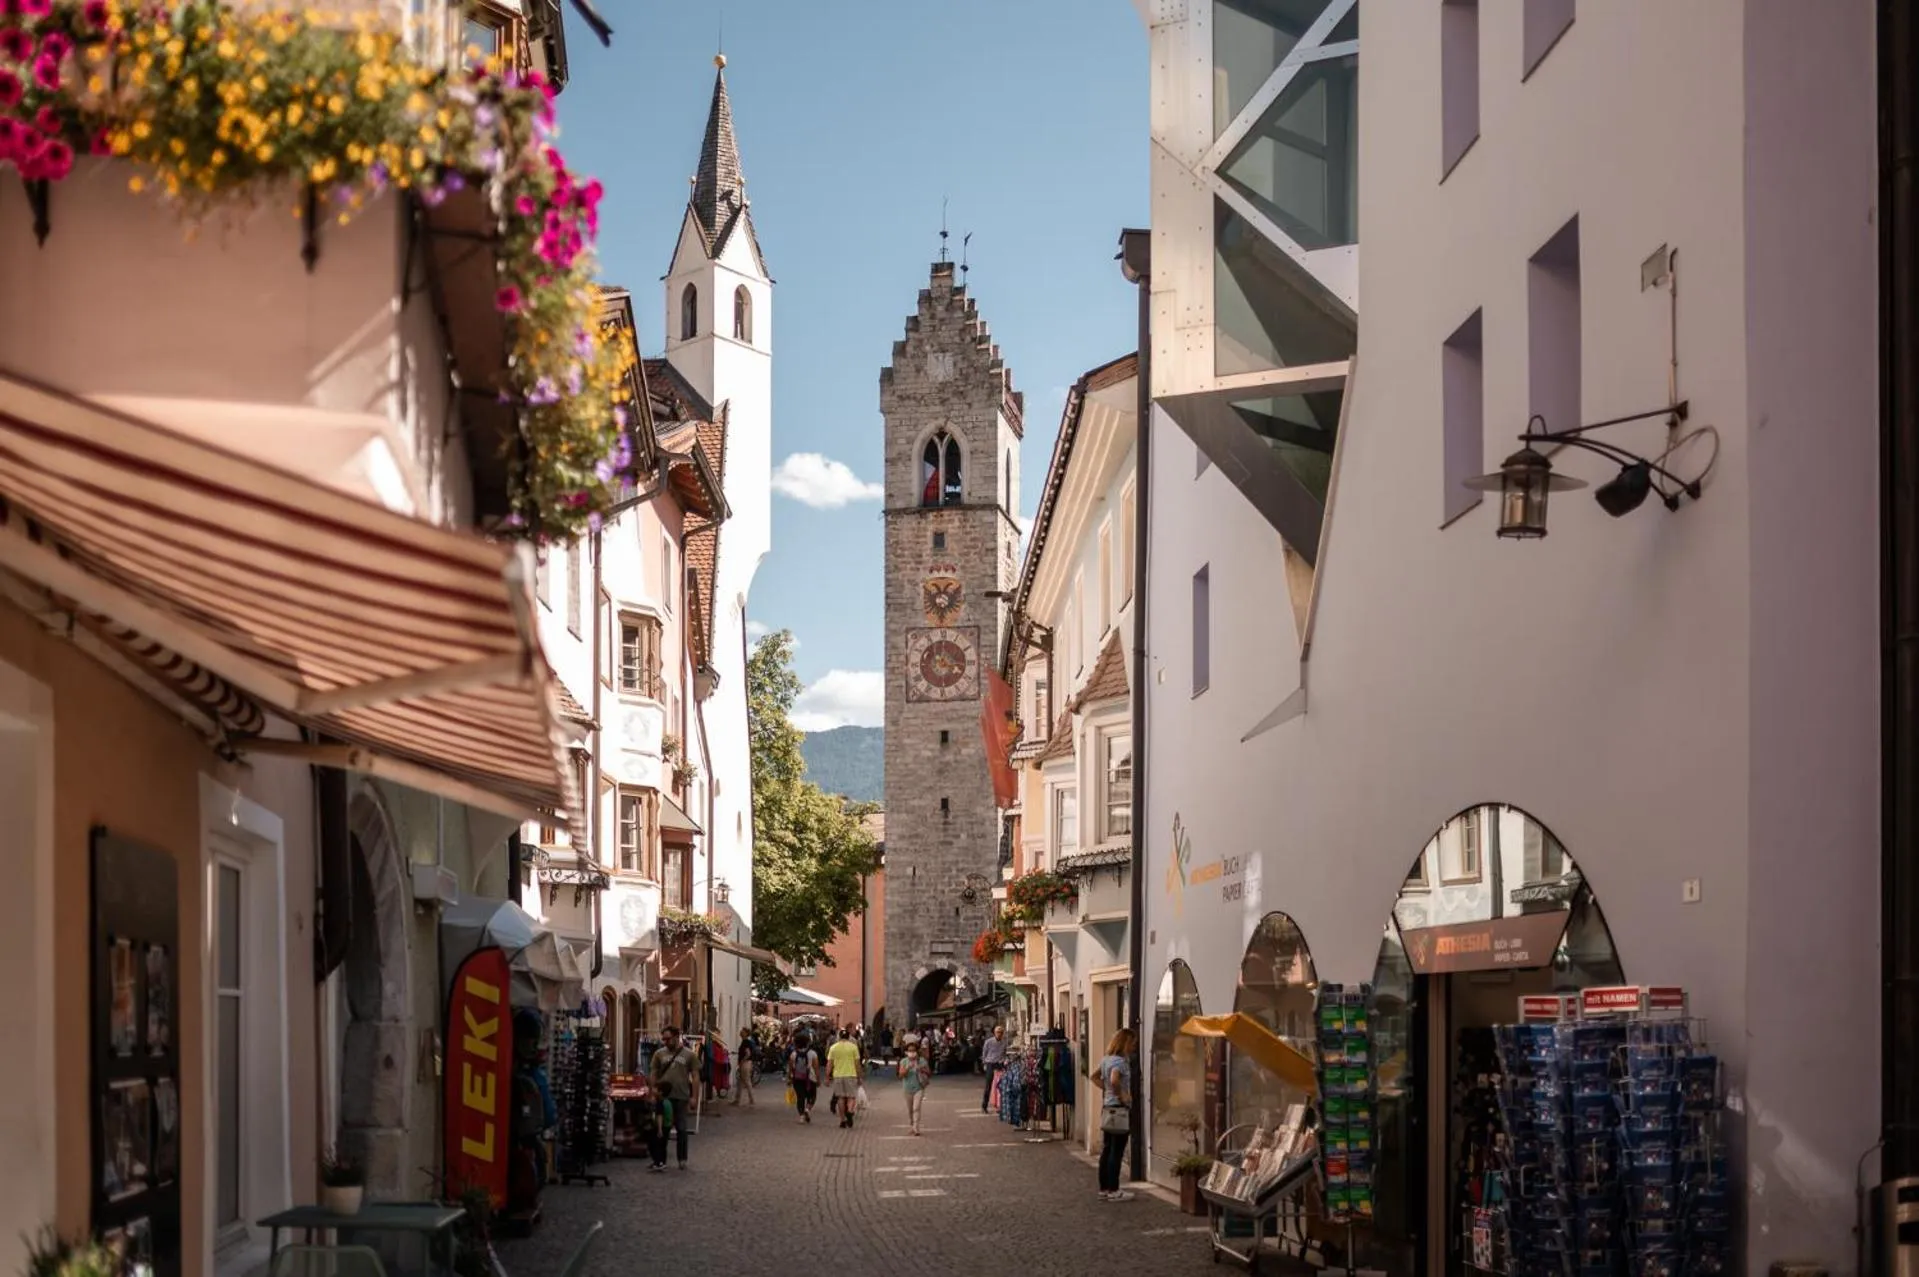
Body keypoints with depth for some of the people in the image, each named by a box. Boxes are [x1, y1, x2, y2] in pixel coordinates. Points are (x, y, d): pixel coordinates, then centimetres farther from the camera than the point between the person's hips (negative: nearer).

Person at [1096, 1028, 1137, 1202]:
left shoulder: (1106, 1059, 11)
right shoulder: (1120, 1061, -16)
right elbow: (1114, 1080, -32)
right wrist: (1121, 1095, -18)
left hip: (1107, 1109, 9)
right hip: (1119, 1109, -9)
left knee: (1106, 1151, 12)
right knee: (1116, 1152, -4)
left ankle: (1104, 1189, 16)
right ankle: (1113, 1190, -1)